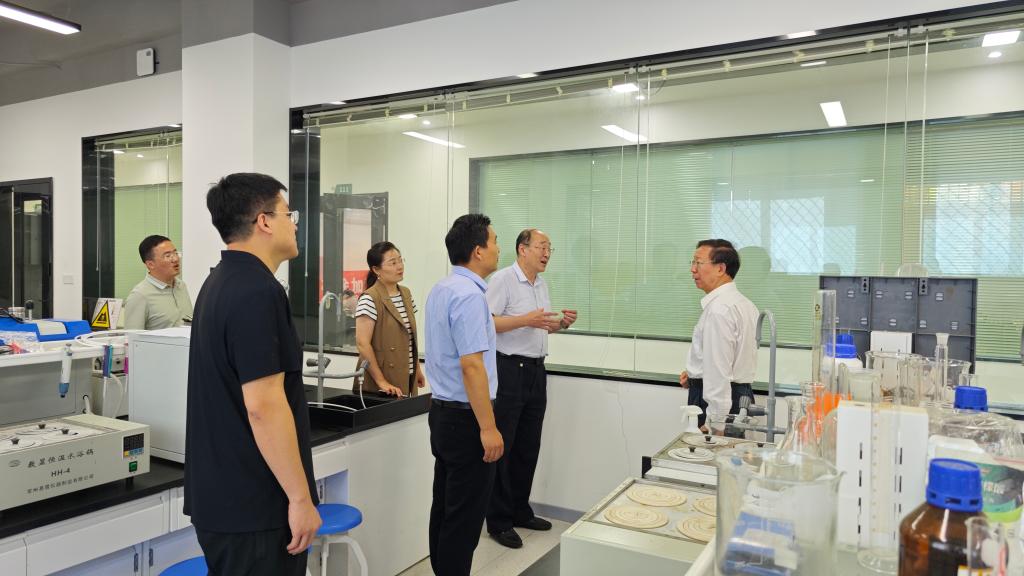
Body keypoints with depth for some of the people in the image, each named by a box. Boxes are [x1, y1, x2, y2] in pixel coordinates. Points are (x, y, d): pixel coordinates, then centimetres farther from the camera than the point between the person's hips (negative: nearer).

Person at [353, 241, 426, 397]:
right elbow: (362, 343, -19)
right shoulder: (369, 299, -15)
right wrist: (381, 382, -21)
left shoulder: (406, 293, 9)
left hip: (405, 379, 7)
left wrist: (417, 369, 15)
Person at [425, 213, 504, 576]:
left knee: (444, 507, 18)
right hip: (466, 417, -10)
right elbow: (471, 365, -25)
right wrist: (488, 427, -21)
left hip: (442, 410, 10)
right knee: (464, 517, 2)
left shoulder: (439, 290, 9)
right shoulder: (469, 295, -20)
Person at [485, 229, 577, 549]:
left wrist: (560, 324, 4)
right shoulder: (502, 279, -11)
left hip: (536, 370, 8)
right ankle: (499, 520, 13)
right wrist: (527, 319, -23)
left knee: (529, 447, 15)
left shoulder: (542, 284, 14)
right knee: (502, 447, 2)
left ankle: (520, 511, 29)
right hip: (509, 369, -8)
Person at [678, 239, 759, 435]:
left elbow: (719, 370, -22)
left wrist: (715, 424, -20)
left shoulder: (719, 308, -19)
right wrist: (696, 373, 10)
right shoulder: (742, 302, 12)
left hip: (722, 399, -10)